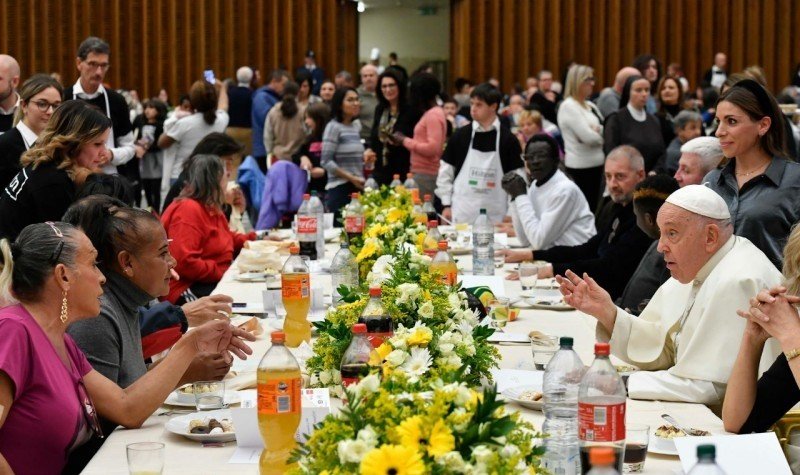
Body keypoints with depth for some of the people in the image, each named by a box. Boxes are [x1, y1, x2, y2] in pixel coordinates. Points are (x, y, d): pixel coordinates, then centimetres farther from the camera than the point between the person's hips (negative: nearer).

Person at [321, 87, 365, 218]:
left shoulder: (355, 126, 15)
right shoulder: (333, 127, -7)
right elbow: (326, 162, -13)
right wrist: (351, 178, -14)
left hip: (357, 188, 7)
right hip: (340, 189, -7)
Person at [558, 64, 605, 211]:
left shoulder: (590, 106, 14)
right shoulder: (568, 106, -10)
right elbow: (588, 137, -18)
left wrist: (598, 130, -10)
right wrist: (602, 133, 1)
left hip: (596, 165, 8)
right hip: (581, 167, -8)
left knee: (596, 208, 8)